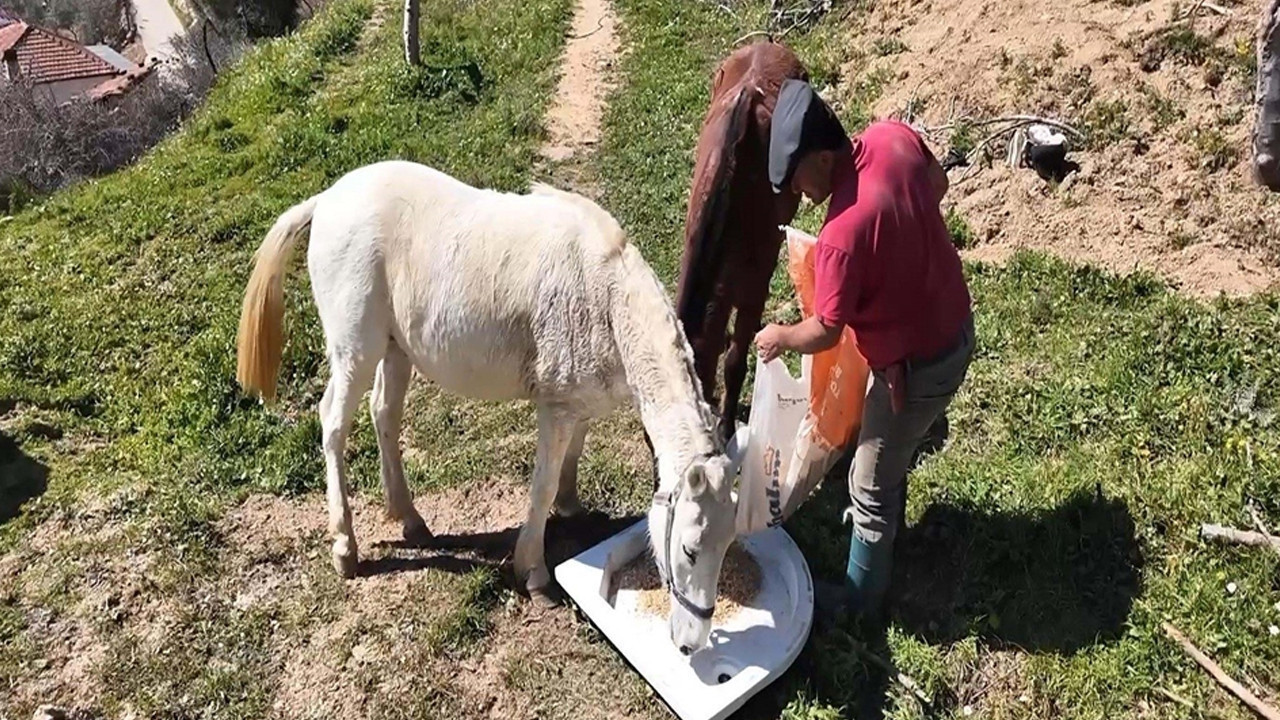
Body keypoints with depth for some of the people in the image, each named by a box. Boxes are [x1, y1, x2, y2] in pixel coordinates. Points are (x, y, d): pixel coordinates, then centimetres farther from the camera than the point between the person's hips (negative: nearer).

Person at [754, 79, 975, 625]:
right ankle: (882, 522, 57)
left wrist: (780, 338, -2)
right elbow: (937, 186, 10)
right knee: (892, 448, 31)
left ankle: (862, 602, 31)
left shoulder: (842, 235, -33)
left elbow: (825, 332, -21)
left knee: (871, 485, 11)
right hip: (956, 326, 9)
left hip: (918, 364, -9)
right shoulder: (894, 136, -12)